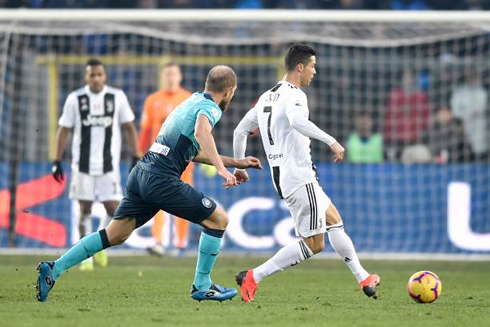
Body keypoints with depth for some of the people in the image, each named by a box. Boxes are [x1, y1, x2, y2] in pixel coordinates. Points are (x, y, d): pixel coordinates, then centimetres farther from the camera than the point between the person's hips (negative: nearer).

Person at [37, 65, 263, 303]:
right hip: (162, 179, -9)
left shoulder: (192, 102, 24)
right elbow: (201, 132, -29)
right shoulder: (210, 108, -4)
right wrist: (221, 168, -32)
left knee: (114, 235, 10)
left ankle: (54, 269, 2)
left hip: (141, 173, 9)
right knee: (218, 219, 2)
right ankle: (202, 287, 7)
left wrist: (236, 162, 35)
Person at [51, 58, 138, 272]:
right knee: (85, 210, 1)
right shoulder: (75, 99, 0)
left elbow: (129, 128, 9)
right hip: (82, 165, 0)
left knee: (113, 208, -6)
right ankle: (86, 256, 11)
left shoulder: (117, 97, 1)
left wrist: (135, 158, 4)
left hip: (109, 165, 0)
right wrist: (57, 162, 1)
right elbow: (64, 130, 4)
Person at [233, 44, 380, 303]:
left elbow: (240, 131, 23)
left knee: (333, 219, 20)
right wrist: (331, 141, -37)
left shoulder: (266, 97, 17)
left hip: (281, 178, 10)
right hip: (300, 178, -10)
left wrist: (239, 167, 32)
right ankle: (253, 277, -11)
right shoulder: (294, 95, -11)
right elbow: (296, 120, -34)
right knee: (313, 244, -7)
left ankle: (363, 278, 23)